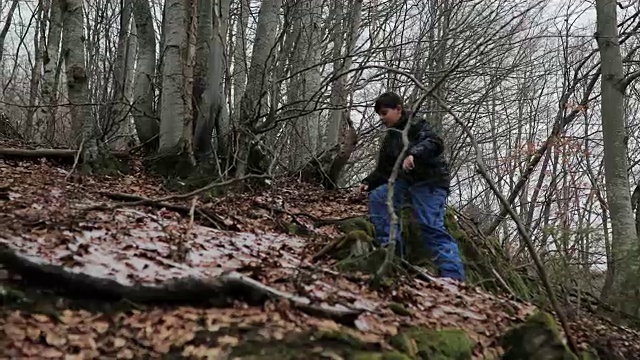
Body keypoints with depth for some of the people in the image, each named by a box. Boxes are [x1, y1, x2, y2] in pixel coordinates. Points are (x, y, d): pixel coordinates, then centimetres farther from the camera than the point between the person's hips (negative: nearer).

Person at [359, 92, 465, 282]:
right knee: (377, 197, -10)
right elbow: (384, 169, 19)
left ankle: (454, 276, -22)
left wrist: (414, 154, -41)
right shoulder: (390, 139, 18)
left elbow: (435, 143, -24)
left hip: (430, 180, -8)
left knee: (431, 226, -20)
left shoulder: (415, 124, -5)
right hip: (405, 180, 8)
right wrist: (369, 182, 1)